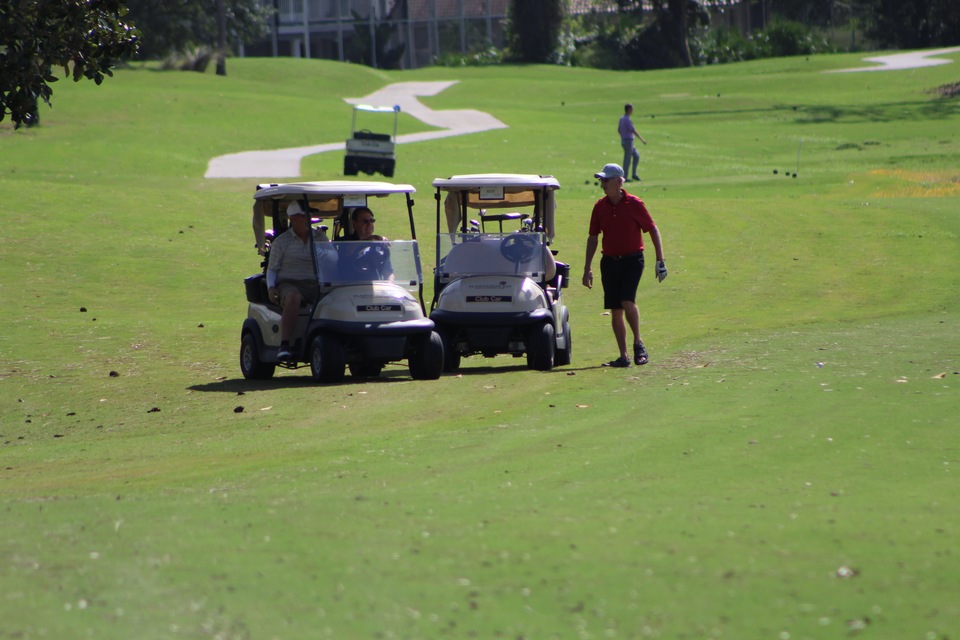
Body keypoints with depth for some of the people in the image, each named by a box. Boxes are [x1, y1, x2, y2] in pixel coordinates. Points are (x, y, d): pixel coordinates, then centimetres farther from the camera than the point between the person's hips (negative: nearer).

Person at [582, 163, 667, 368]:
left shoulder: (634, 204, -6)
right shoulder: (600, 206, 5)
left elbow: (653, 230, 1)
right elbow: (593, 237, 12)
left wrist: (660, 260, -2)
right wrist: (587, 268, 10)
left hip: (632, 260, -4)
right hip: (610, 261, 4)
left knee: (627, 301, -21)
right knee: (615, 310, 3)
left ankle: (638, 343, -1)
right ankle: (623, 356, 8)